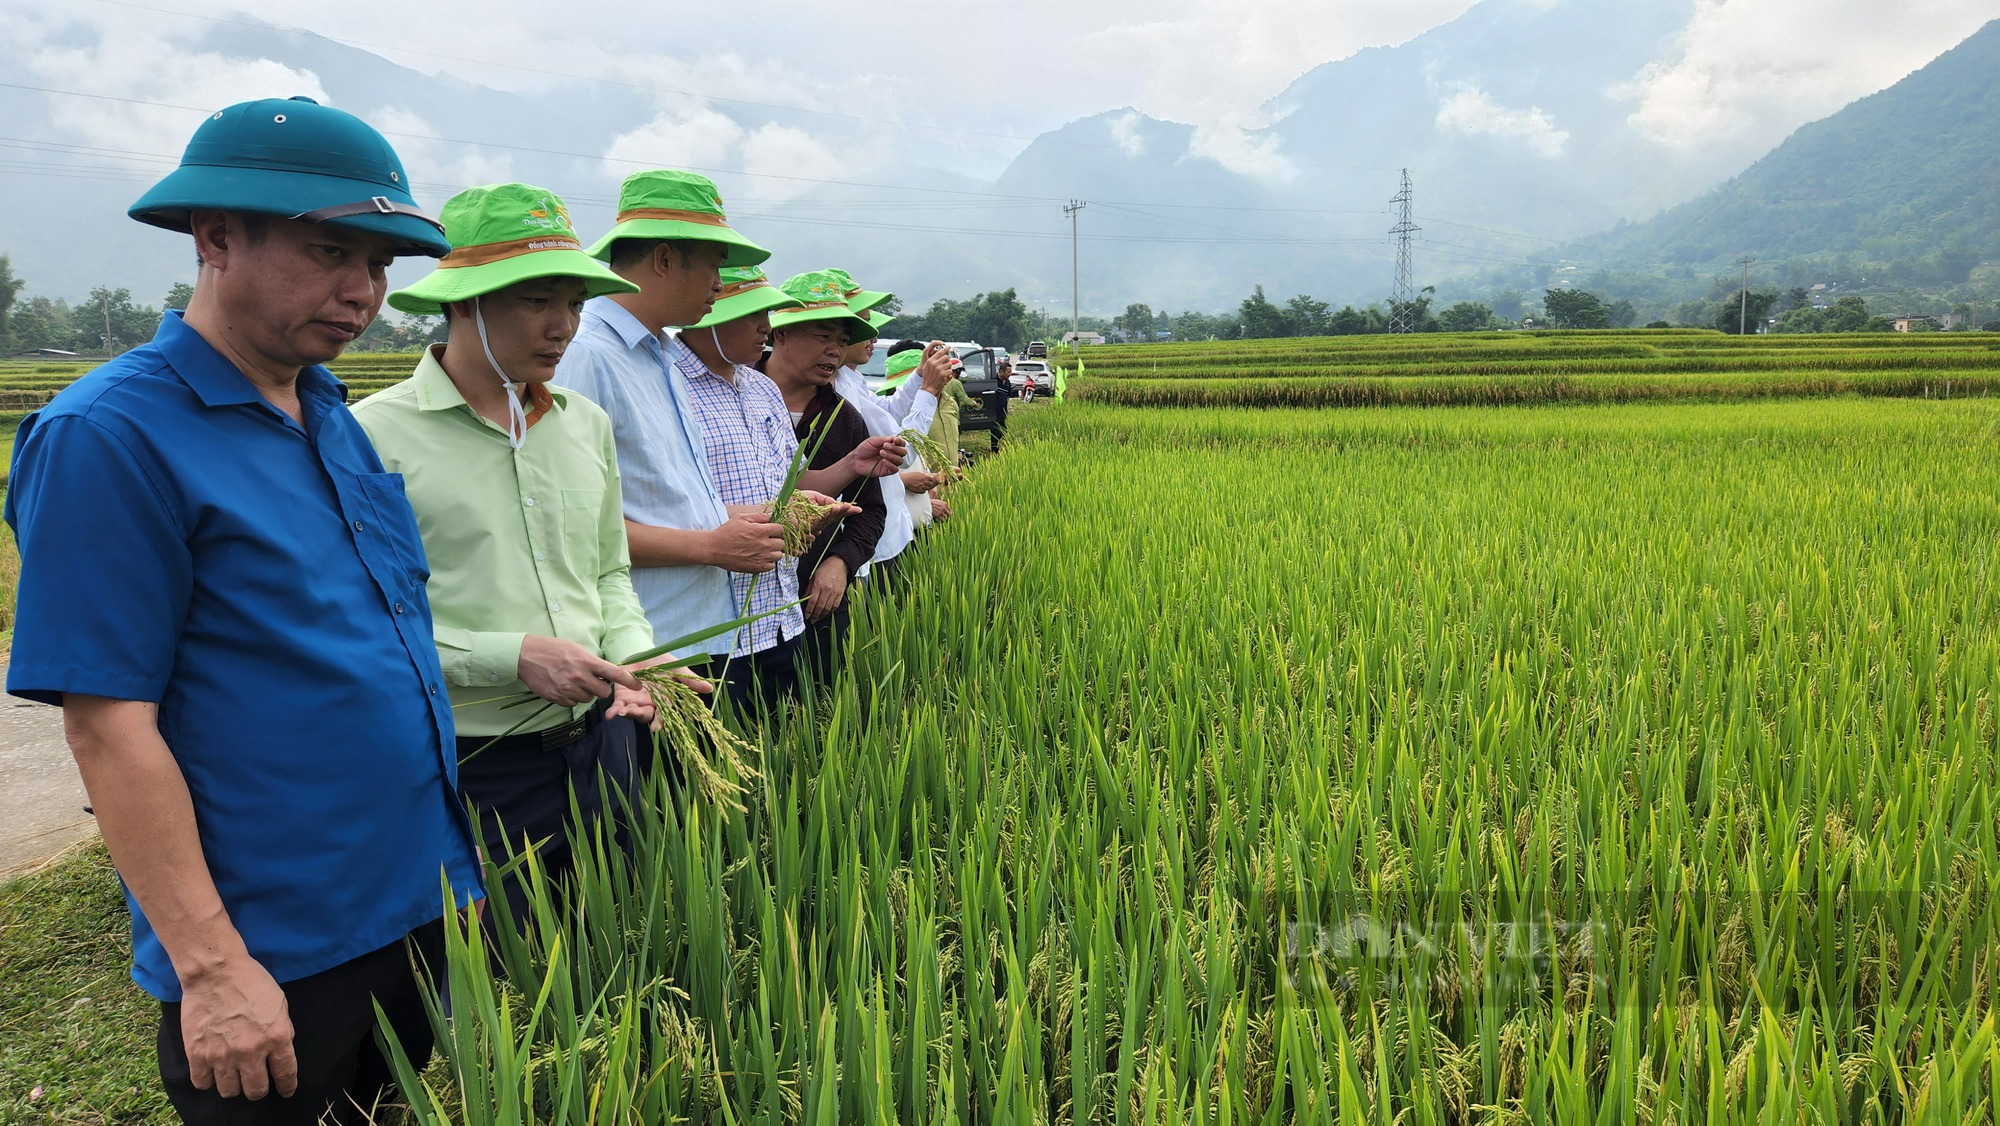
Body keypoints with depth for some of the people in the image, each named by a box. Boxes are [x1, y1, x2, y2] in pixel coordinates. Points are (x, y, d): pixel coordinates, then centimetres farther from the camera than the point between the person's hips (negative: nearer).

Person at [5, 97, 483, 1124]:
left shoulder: (333, 416, 7)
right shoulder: (109, 437, -16)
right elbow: (108, 724, -18)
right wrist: (210, 966, -19)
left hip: (417, 910, 7)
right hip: (270, 964, -7)